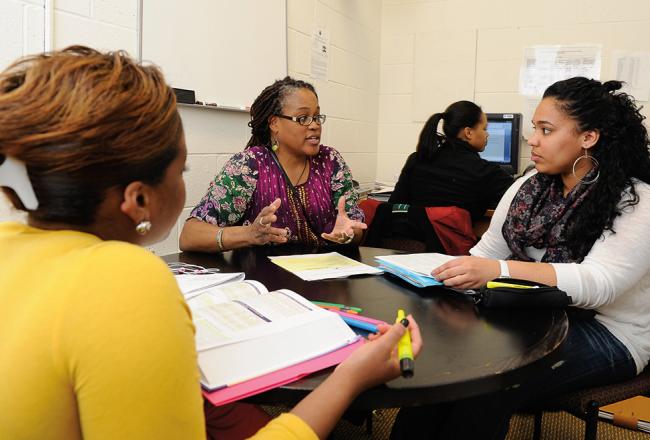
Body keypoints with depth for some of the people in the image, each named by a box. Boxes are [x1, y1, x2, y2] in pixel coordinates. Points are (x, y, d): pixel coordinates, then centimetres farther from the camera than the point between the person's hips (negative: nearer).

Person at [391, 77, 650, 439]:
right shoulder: (528, 187, 6)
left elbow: (598, 283, -26)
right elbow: (487, 253, 6)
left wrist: (500, 271, -39)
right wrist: (453, 273, -15)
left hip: (605, 332, -5)